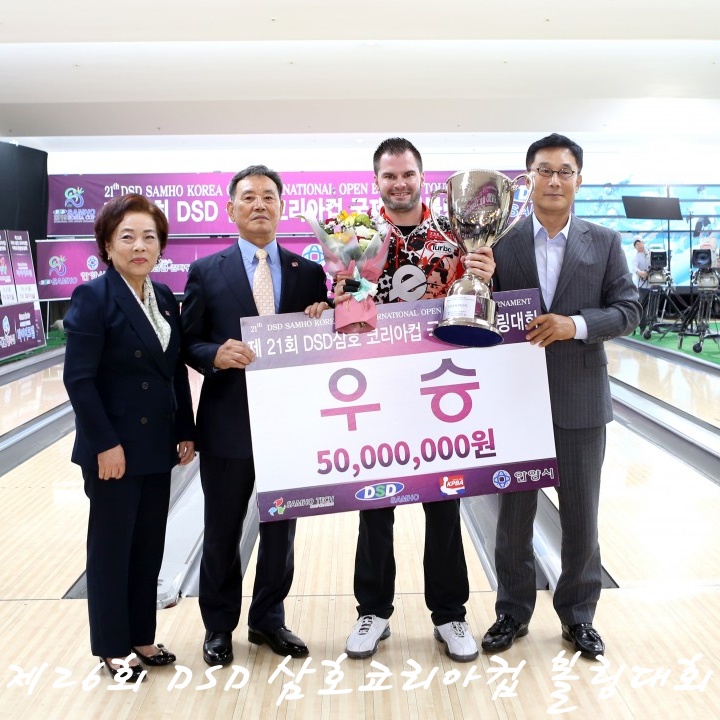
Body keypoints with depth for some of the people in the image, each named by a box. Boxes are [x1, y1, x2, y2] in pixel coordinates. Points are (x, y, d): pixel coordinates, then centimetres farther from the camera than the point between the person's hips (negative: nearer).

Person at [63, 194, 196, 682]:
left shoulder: (165, 298, 7)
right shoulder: (93, 298, -13)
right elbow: (79, 379, -16)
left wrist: (186, 432, 8)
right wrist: (105, 444, -19)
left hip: (157, 445, 7)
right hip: (115, 447, -6)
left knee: (150, 545, 14)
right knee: (112, 546, 7)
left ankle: (141, 636, 29)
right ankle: (112, 647, 22)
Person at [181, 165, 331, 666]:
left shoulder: (309, 273, 5)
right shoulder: (206, 272, 0)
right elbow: (189, 343, 0)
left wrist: (320, 323, -14)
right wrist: (216, 354, -20)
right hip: (227, 423, -1)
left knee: (280, 531, 14)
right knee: (222, 532, 11)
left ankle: (269, 620, 32)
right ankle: (219, 626, 30)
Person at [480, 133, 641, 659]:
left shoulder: (604, 243, 2)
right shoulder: (499, 244, 0)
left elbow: (628, 310, -2)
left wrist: (577, 324, -18)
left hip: (580, 402, 1)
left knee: (582, 516, 11)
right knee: (514, 513, 11)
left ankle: (578, 614, 29)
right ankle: (513, 611, 29)